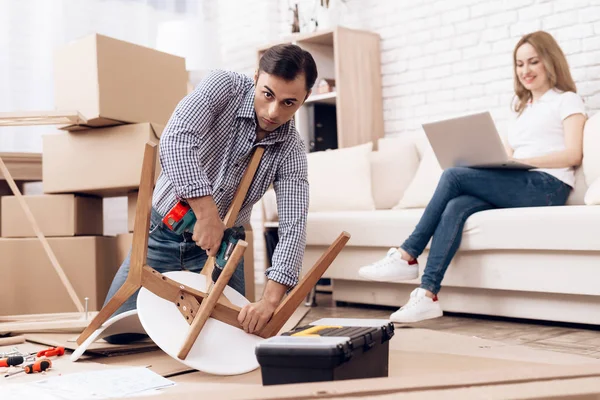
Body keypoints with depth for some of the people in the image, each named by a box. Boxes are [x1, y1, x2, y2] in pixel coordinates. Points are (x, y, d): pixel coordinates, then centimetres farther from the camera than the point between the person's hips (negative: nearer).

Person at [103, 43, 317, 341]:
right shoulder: (225, 86, -20)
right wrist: (207, 214, -42)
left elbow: (293, 227, -23)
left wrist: (270, 300, -36)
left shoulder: (291, 151, -15)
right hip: (163, 234, -1)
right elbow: (176, 140, -35)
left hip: (220, 243, 2)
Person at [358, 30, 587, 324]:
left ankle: (407, 255, -16)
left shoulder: (567, 100, 10)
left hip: (547, 186, -6)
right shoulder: (524, 107, 30)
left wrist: (519, 160, -17)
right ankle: (427, 294, -33)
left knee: (454, 175, -23)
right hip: (517, 187, 6)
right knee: (456, 208, -25)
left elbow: (573, 155, -6)